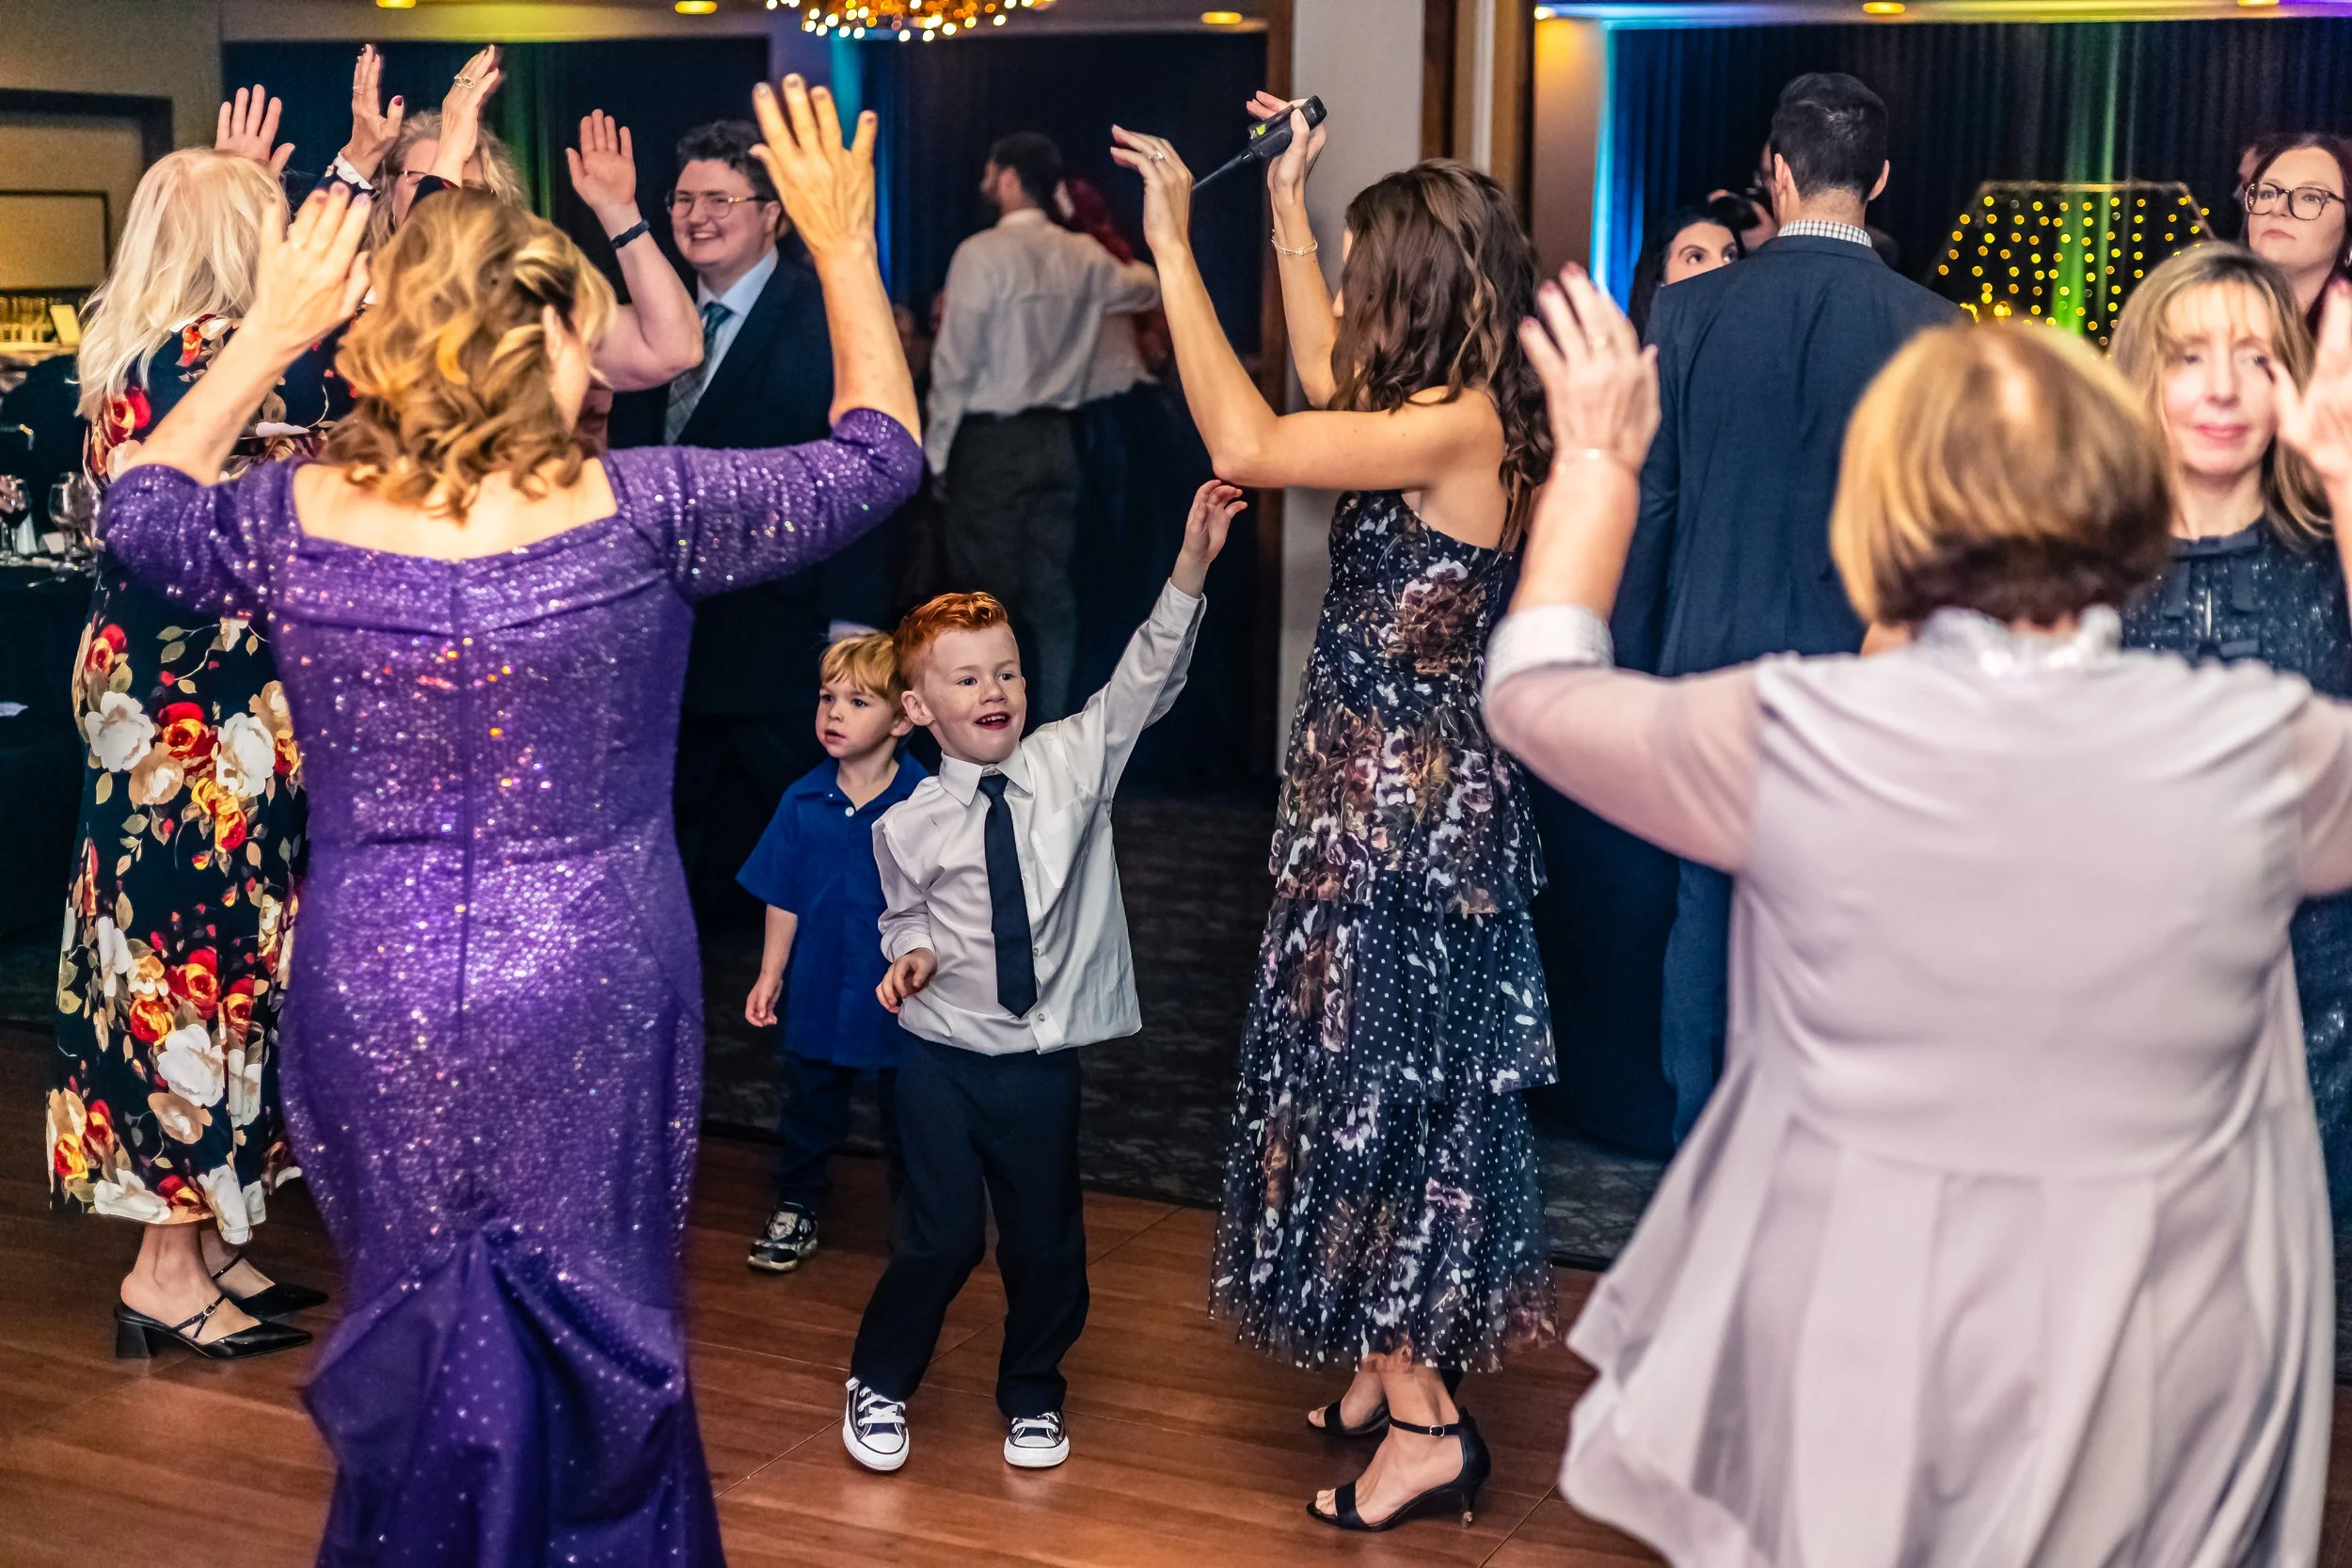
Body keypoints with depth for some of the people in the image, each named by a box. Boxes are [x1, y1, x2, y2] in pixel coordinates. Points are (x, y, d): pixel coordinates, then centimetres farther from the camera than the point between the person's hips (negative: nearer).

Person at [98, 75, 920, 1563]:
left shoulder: (295, 517, -8)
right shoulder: (637, 511, -16)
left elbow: (139, 509, 16)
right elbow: (878, 453, -2)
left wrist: (265, 337, 13)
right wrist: (844, 244, 7)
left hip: (370, 1001, 2)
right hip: (589, 996, -2)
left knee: (416, 1327, 19)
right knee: (597, 1326, 16)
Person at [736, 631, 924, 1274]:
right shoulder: (803, 803, -6)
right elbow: (784, 898, 2)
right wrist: (770, 975, 3)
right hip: (820, 993, 3)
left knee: (906, 1113, 13)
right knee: (809, 1108, 18)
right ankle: (796, 1209, 37)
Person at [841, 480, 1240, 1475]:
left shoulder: (1072, 762, -3)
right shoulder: (909, 827, -5)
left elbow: (1143, 683, -12)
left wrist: (1189, 570, -22)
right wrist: (911, 955, -11)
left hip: (1045, 1057, 2)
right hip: (944, 1057, -2)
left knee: (1046, 1240, 13)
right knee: (943, 1237, 1)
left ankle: (1032, 1394, 37)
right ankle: (879, 1384, 28)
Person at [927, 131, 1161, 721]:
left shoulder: (981, 254, -11)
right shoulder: (1085, 258, 6)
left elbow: (955, 362, -12)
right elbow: (1145, 287, 28)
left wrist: (937, 449, -5)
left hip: (990, 441, -5)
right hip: (1056, 438, 6)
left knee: (988, 597, -2)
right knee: (1052, 593, 7)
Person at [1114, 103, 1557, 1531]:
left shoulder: (1460, 427, -22)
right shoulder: (1469, 417, 6)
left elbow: (1249, 443, -30)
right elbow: (1330, 391, 23)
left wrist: (1174, 248, -23)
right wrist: (1287, 210, 24)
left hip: (1400, 810, -10)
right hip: (1403, 796, 10)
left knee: (1377, 1085, 0)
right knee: (1390, 1083, 18)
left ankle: (1421, 1419, 11)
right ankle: (1396, 1361, 32)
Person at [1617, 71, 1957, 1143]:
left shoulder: (1689, 311, -5)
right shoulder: (1930, 329, -8)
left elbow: (1646, 502, -1)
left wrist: (1633, 658, 9)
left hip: (1710, 665, 1)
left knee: (1706, 910, 13)